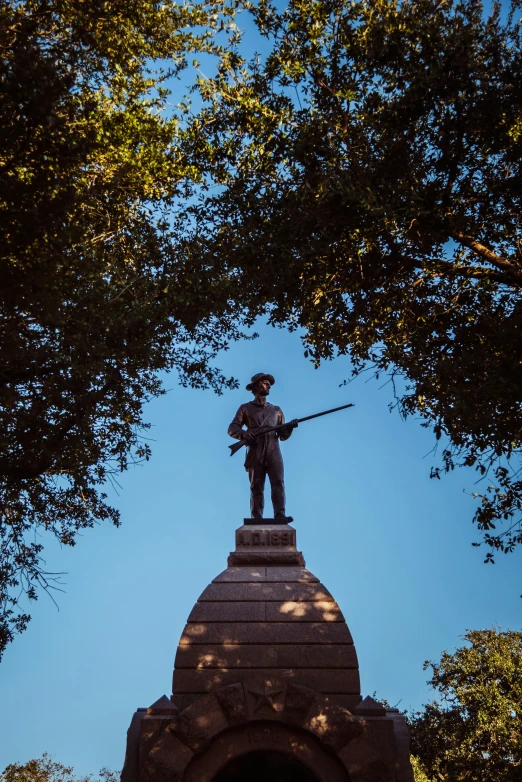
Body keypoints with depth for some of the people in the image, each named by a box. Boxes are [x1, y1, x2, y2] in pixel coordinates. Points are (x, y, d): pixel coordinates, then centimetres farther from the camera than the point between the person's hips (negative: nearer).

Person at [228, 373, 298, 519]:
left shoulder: (276, 410, 24)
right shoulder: (246, 408, 16)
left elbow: (282, 435, 19)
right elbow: (232, 429, 7)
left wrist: (289, 427, -3)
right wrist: (244, 434, -15)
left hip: (273, 453, 2)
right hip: (255, 454, -2)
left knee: (278, 483, -15)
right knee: (256, 487, -4)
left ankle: (280, 515, -23)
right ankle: (256, 520, -7)